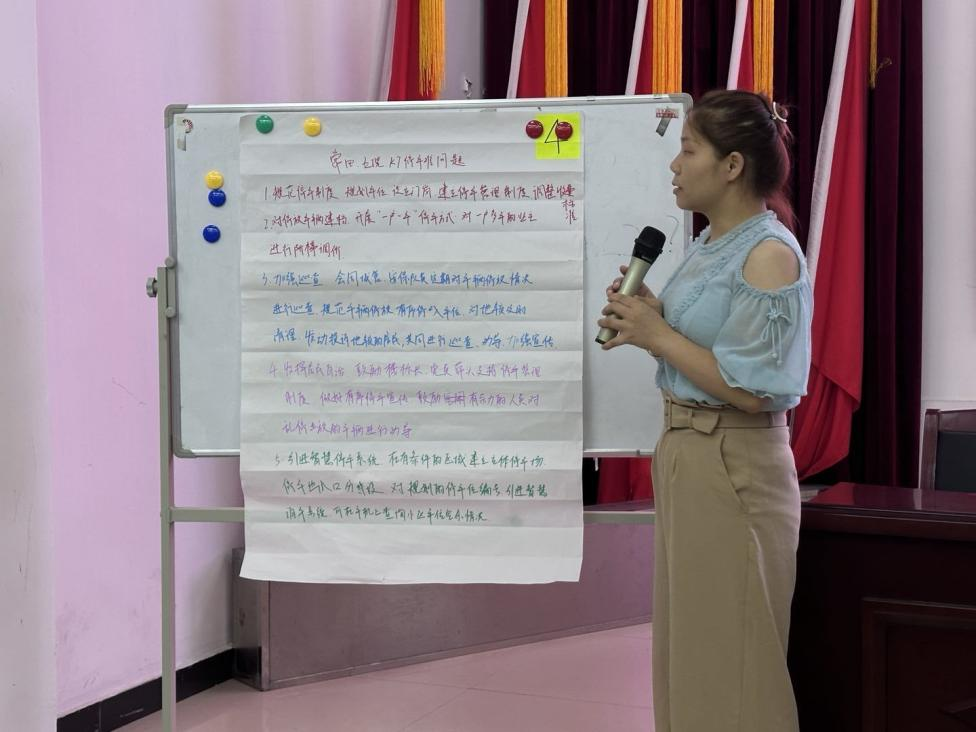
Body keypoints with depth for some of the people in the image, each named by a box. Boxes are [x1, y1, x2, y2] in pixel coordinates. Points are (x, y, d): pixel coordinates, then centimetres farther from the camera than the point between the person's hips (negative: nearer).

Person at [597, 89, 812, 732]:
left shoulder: (769, 254, -17)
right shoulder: (708, 244, 10)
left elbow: (751, 389, -22)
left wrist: (657, 335, -16)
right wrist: (646, 318, 0)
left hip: (733, 468, -9)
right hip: (684, 453, 9)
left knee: (730, 660, 4)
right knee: (687, 645, 19)